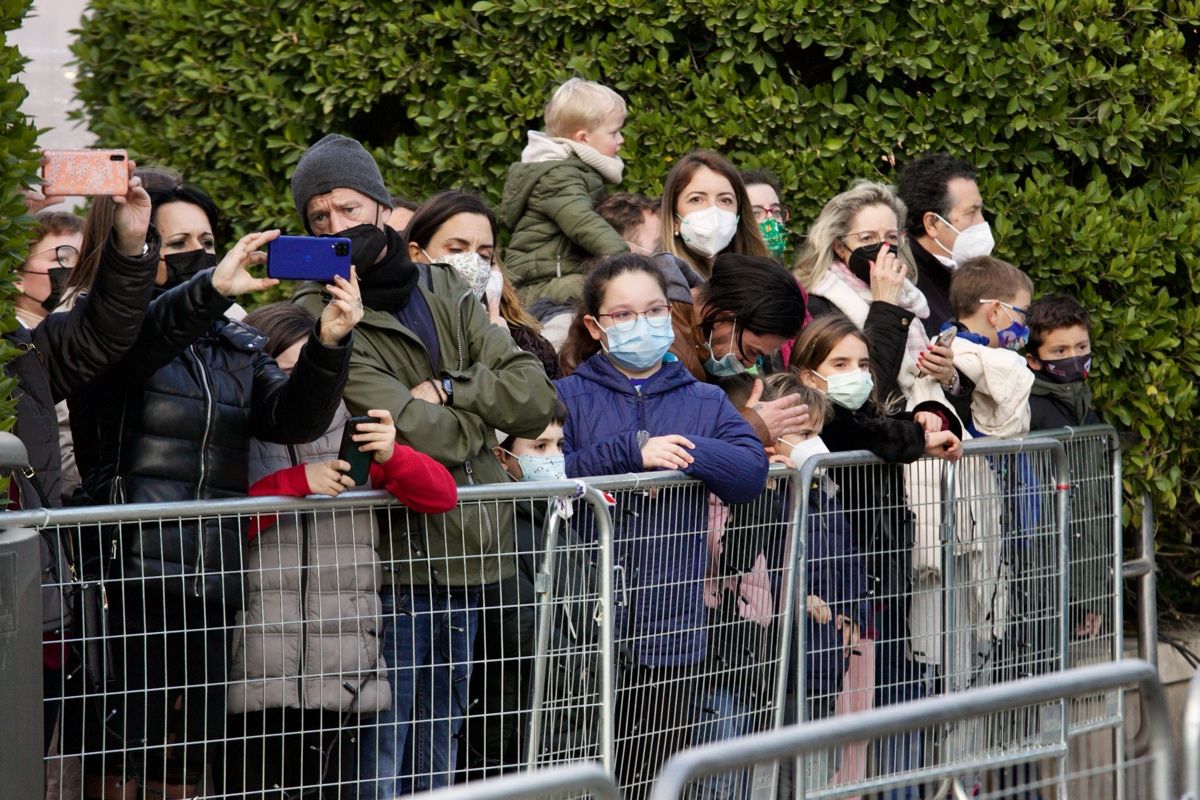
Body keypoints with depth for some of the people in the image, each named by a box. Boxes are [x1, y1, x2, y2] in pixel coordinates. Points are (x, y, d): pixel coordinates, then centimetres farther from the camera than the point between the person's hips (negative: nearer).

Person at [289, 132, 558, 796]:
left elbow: (536, 399, 3)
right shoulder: (321, 313, -7)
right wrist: (482, 409, -2)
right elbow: (411, 431, -18)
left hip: (464, 554, 6)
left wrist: (449, 390, -10)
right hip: (391, 560, -6)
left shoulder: (444, 293, 12)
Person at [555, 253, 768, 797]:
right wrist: (631, 452, -18)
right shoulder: (568, 397, 5)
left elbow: (752, 472, -5)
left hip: (670, 629, 3)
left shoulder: (705, 402, 12)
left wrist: (680, 452, -18)